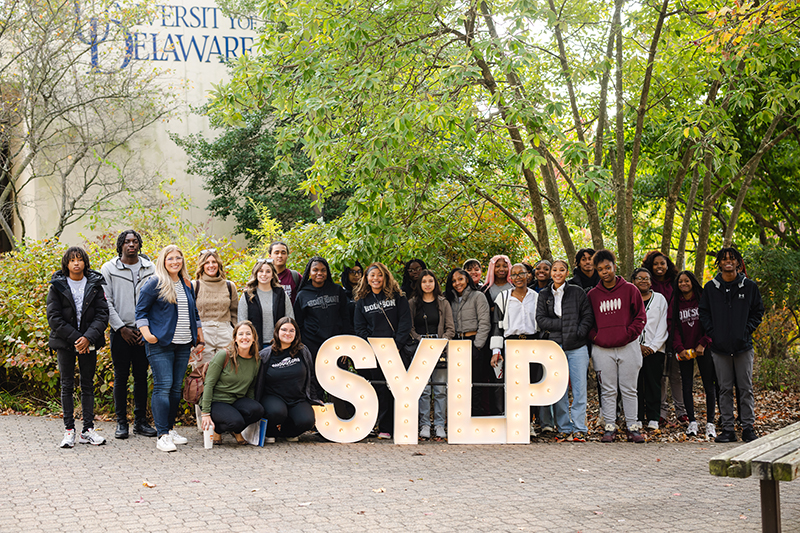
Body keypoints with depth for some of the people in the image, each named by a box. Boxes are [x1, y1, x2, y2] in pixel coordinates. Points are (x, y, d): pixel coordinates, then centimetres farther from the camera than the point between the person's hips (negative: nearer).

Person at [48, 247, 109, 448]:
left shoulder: (95, 285, 2)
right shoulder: (57, 286, -1)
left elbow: (102, 314, -2)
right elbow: (54, 317, -5)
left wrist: (88, 337, -15)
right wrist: (74, 338, -13)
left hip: (88, 343, 1)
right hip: (65, 342, -1)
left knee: (88, 385, 5)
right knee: (67, 385, 2)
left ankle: (88, 429, 9)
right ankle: (69, 430, 7)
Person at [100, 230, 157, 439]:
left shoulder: (150, 268, 7)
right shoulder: (109, 269, 2)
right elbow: (106, 302, -2)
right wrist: (121, 328, -9)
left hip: (143, 332, 2)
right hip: (121, 331, -2)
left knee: (141, 376, 6)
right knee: (121, 376, 1)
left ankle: (140, 421, 13)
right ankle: (121, 422, 8)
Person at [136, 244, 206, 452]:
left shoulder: (187, 285, 15)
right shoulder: (154, 283, -3)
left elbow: (194, 313, 23)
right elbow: (141, 310, -2)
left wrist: (200, 339, 19)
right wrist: (146, 333, -14)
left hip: (183, 345, 6)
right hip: (160, 344, -6)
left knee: (176, 387, 9)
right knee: (163, 386, -11)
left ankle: (170, 428, 19)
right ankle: (162, 435, -10)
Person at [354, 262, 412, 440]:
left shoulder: (397, 296, 7)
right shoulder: (362, 301, 13)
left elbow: (405, 321, 1)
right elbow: (360, 328, 10)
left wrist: (397, 345, -9)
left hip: (396, 349, -1)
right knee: (381, 388, 0)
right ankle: (384, 428, 4)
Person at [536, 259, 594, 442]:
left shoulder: (577, 292, 7)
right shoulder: (544, 295, 12)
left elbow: (588, 316, 4)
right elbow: (541, 319, 2)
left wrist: (579, 331, -12)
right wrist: (565, 324, -8)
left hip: (577, 347, -1)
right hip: (554, 346, 1)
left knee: (579, 389, -3)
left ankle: (579, 428, 3)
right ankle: (564, 428, 10)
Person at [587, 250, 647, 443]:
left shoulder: (629, 290, 3)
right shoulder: (592, 294, 8)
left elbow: (641, 316, 3)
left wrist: (629, 334, -8)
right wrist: (594, 336, 0)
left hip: (628, 347, -1)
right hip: (602, 349, 1)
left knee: (629, 390, 4)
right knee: (608, 391, 4)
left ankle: (633, 427, 9)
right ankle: (609, 427, 10)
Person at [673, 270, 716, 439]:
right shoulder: (676, 303, 9)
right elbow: (675, 327, 6)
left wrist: (703, 344, -12)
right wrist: (679, 348, -7)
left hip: (703, 349, -2)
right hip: (684, 352, 2)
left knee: (709, 386, -2)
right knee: (687, 386, 2)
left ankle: (710, 423, 3)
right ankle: (692, 422, 9)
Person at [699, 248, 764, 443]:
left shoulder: (749, 286, 4)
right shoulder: (710, 288, 6)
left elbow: (758, 311, 8)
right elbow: (703, 313, 10)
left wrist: (747, 330, -4)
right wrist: (712, 333, -3)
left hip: (743, 346, -1)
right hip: (720, 346, 1)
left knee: (746, 388, 1)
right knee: (725, 389, 4)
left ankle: (748, 427, 9)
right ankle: (727, 428, 10)